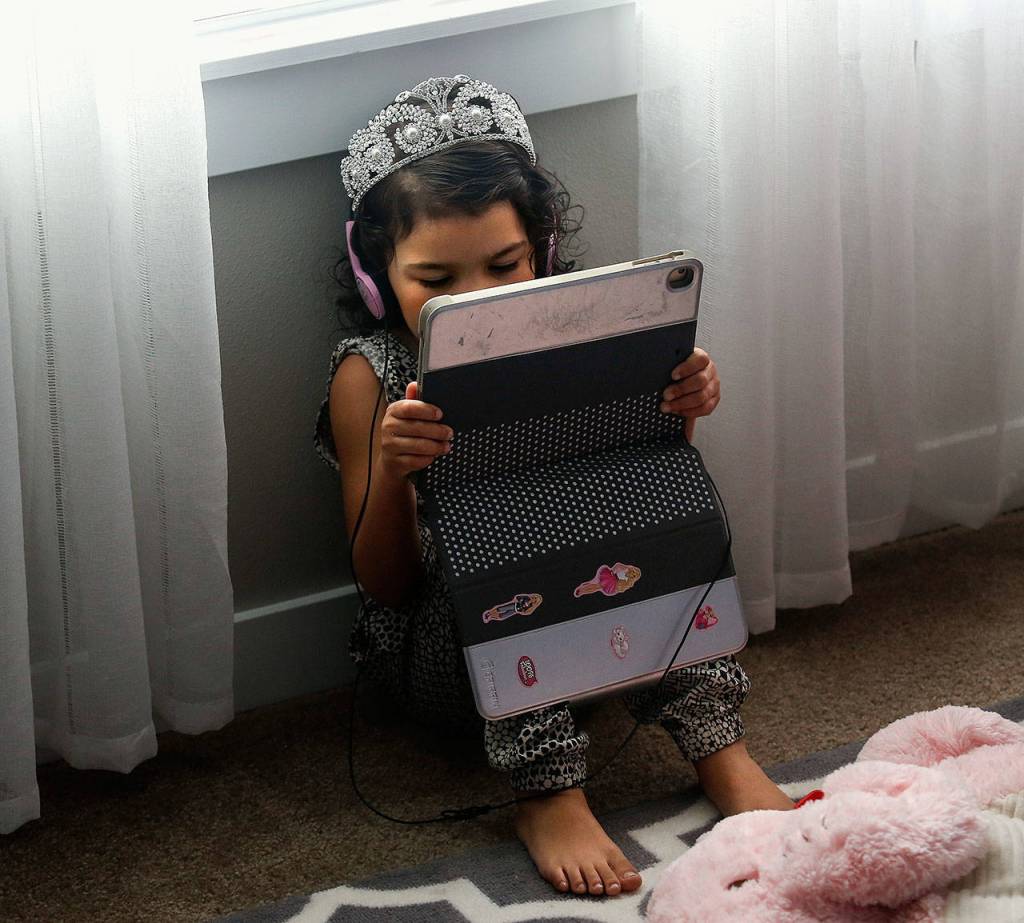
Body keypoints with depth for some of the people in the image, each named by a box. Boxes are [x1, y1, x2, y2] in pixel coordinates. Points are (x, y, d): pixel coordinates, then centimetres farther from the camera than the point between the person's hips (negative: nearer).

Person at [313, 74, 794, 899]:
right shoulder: (370, 376, -11)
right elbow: (384, 585, -12)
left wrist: (678, 418, -19)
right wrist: (391, 470, -32)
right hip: (445, 650, -3)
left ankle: (715, 745, -22)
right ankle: (547, 793, -30)